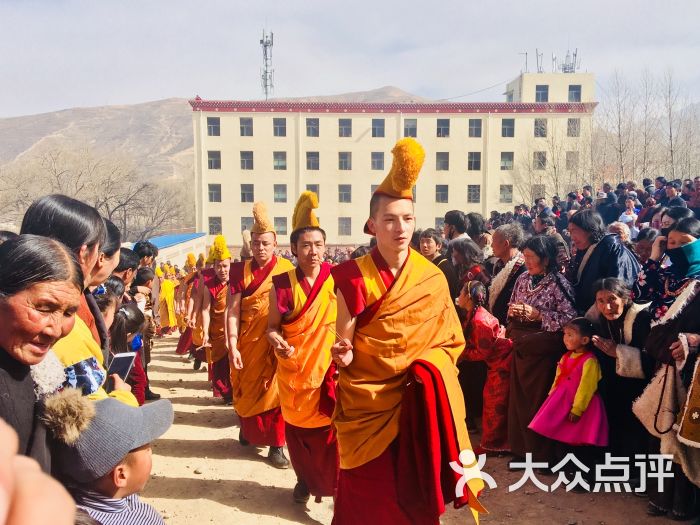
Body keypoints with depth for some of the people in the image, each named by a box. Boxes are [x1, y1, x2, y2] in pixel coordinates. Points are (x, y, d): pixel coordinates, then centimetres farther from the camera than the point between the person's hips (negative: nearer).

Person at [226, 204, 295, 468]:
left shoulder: (286, 269, -3)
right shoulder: (241, 270, -2)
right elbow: (233, 311, -6)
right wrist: (232, 346, -12)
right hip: (247, 343, 1)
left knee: (275, 391, 2)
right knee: (247, 391, 15)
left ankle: (276, 445, 13)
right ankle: (248, 430, 40)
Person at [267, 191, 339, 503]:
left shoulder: (337, 281, -6)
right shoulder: (281, 285, -5)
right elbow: (272, 326, 1)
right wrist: (277, 341, -20)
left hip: (329, 369, -1)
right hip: (293, 370, 1)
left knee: (329, 428, 4)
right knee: (297, 428, 15)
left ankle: (328, 482, 27)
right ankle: (304, 480, 38)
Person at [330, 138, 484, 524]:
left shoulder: (432, 278, -3)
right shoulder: (354, 278, -10)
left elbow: (447, 342, 6)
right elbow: (343, 347, -7)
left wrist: (427, 368, -10)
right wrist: (343, 355, -28)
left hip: (417, 405, 2)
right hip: (366, 403, -1)